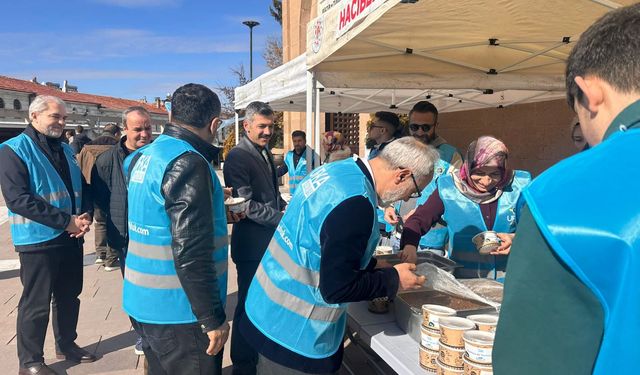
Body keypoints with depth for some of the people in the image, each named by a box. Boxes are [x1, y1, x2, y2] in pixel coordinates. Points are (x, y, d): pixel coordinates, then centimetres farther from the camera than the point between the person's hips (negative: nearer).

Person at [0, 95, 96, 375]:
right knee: (36, 304, 5)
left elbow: (82, 187, 15)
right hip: (38, 240, -6)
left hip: (72, 238, 7)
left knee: (69, 297, 17)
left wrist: (85, 216, -6)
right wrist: (66, 221, -21)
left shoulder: (65, 149, 11)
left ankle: (66, 344, 35)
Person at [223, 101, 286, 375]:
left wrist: (285, 208, 5)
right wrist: (282, 217, -18)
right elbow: (246, 205, -22)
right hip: (252, 243, -8)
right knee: (249, 303, 5)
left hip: (271, 239, 9)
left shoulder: (265, 152, 12)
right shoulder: (238, 157, -16)